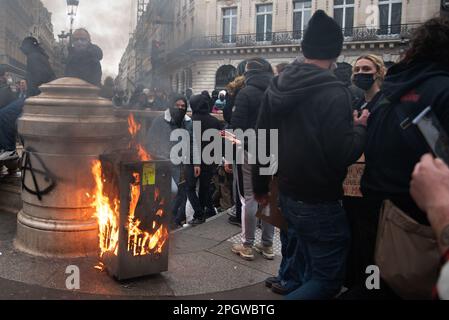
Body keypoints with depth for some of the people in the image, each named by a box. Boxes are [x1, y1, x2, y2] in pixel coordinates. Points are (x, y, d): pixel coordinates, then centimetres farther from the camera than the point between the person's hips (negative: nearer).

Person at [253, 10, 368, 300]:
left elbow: (262, 141, 9)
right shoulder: (333, 92, -20)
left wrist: (260, 187, 19)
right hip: (320, 203, -8)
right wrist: (361, 127, -4)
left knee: (310, 268, 26)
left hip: (288, 196, 8)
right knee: (330, 278, 5)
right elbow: (343, 154, -24)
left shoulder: (277, 86, 4)